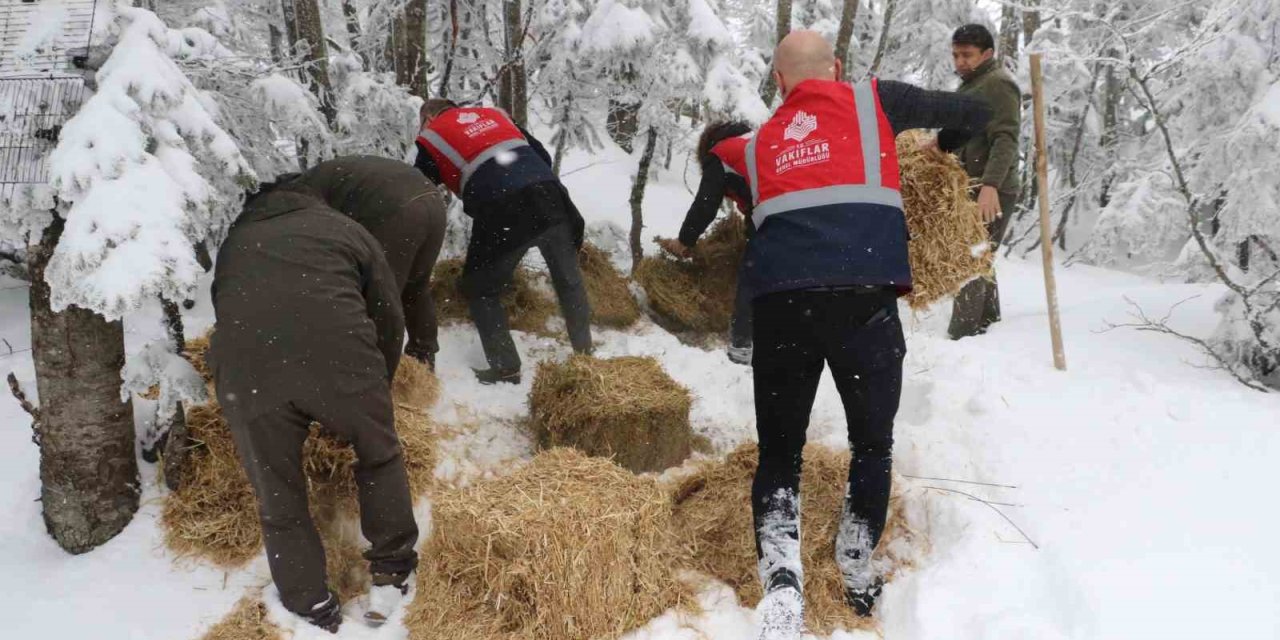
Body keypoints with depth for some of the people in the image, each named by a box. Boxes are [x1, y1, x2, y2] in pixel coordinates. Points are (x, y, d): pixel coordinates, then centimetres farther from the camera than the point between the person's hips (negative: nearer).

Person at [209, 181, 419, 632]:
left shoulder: (232, 242, 33)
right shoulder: (344, 227, 27)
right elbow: (389, 319, 25)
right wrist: (375, 387, 38)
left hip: (244, 370, 2)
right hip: (336, 353, -1)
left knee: (279, 502, 18)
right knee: (380, 457, 25)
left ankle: (314, 610, 28)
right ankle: (391, 572, 34)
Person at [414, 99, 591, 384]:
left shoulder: (433, 136, 17)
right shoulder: (492, 113, 29)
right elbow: (543, 155, 24)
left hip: (502, 209, -4)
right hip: (548, 192, 5)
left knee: (479, 289, 13)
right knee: (568, 276, 20)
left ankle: (505, 368, 10)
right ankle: (584, 351, 29)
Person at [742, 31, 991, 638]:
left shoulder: (761, 143, 25)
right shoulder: (872, 101, 17)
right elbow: (973, 112, 26)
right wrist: (942, 148, 46)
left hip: (778, 299, 2)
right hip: (863, 296, -2)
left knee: (778, 450, 13)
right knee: (872, 441, 19)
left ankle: (781, 581, -6)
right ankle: (857, 573, 28)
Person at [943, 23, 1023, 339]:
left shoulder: (998, 84, -10)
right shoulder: (969, 85, 21)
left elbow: (1005, 139, -21)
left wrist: (990, 185, -32)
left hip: (991, 192, -10)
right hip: (972, 189, 10)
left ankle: (963, 336, -15)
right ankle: (987, 326, 25)